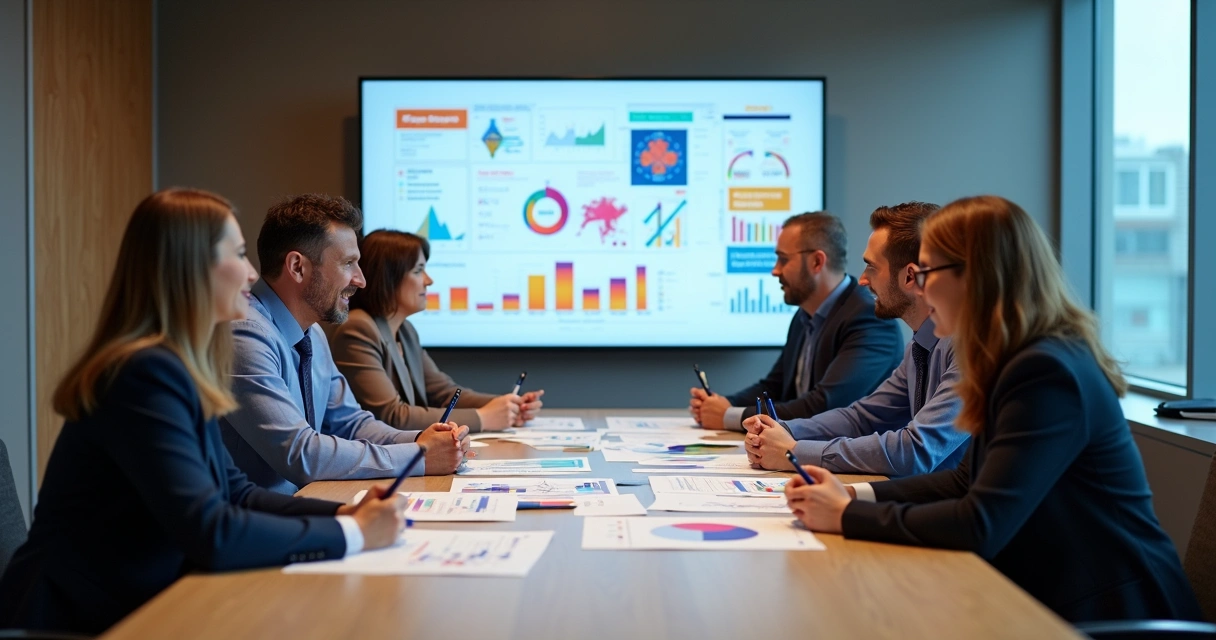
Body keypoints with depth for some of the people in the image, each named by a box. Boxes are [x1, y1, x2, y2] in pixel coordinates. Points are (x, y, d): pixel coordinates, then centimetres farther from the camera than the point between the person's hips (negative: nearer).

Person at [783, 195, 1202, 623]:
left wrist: (847, 517, -16)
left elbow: (980, 526, -26)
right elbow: (967, 481, 14)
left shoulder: (1046, 373, -22)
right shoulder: (1022, 363, 7)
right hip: (1052, 599, 8)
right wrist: (857, 495, 2)